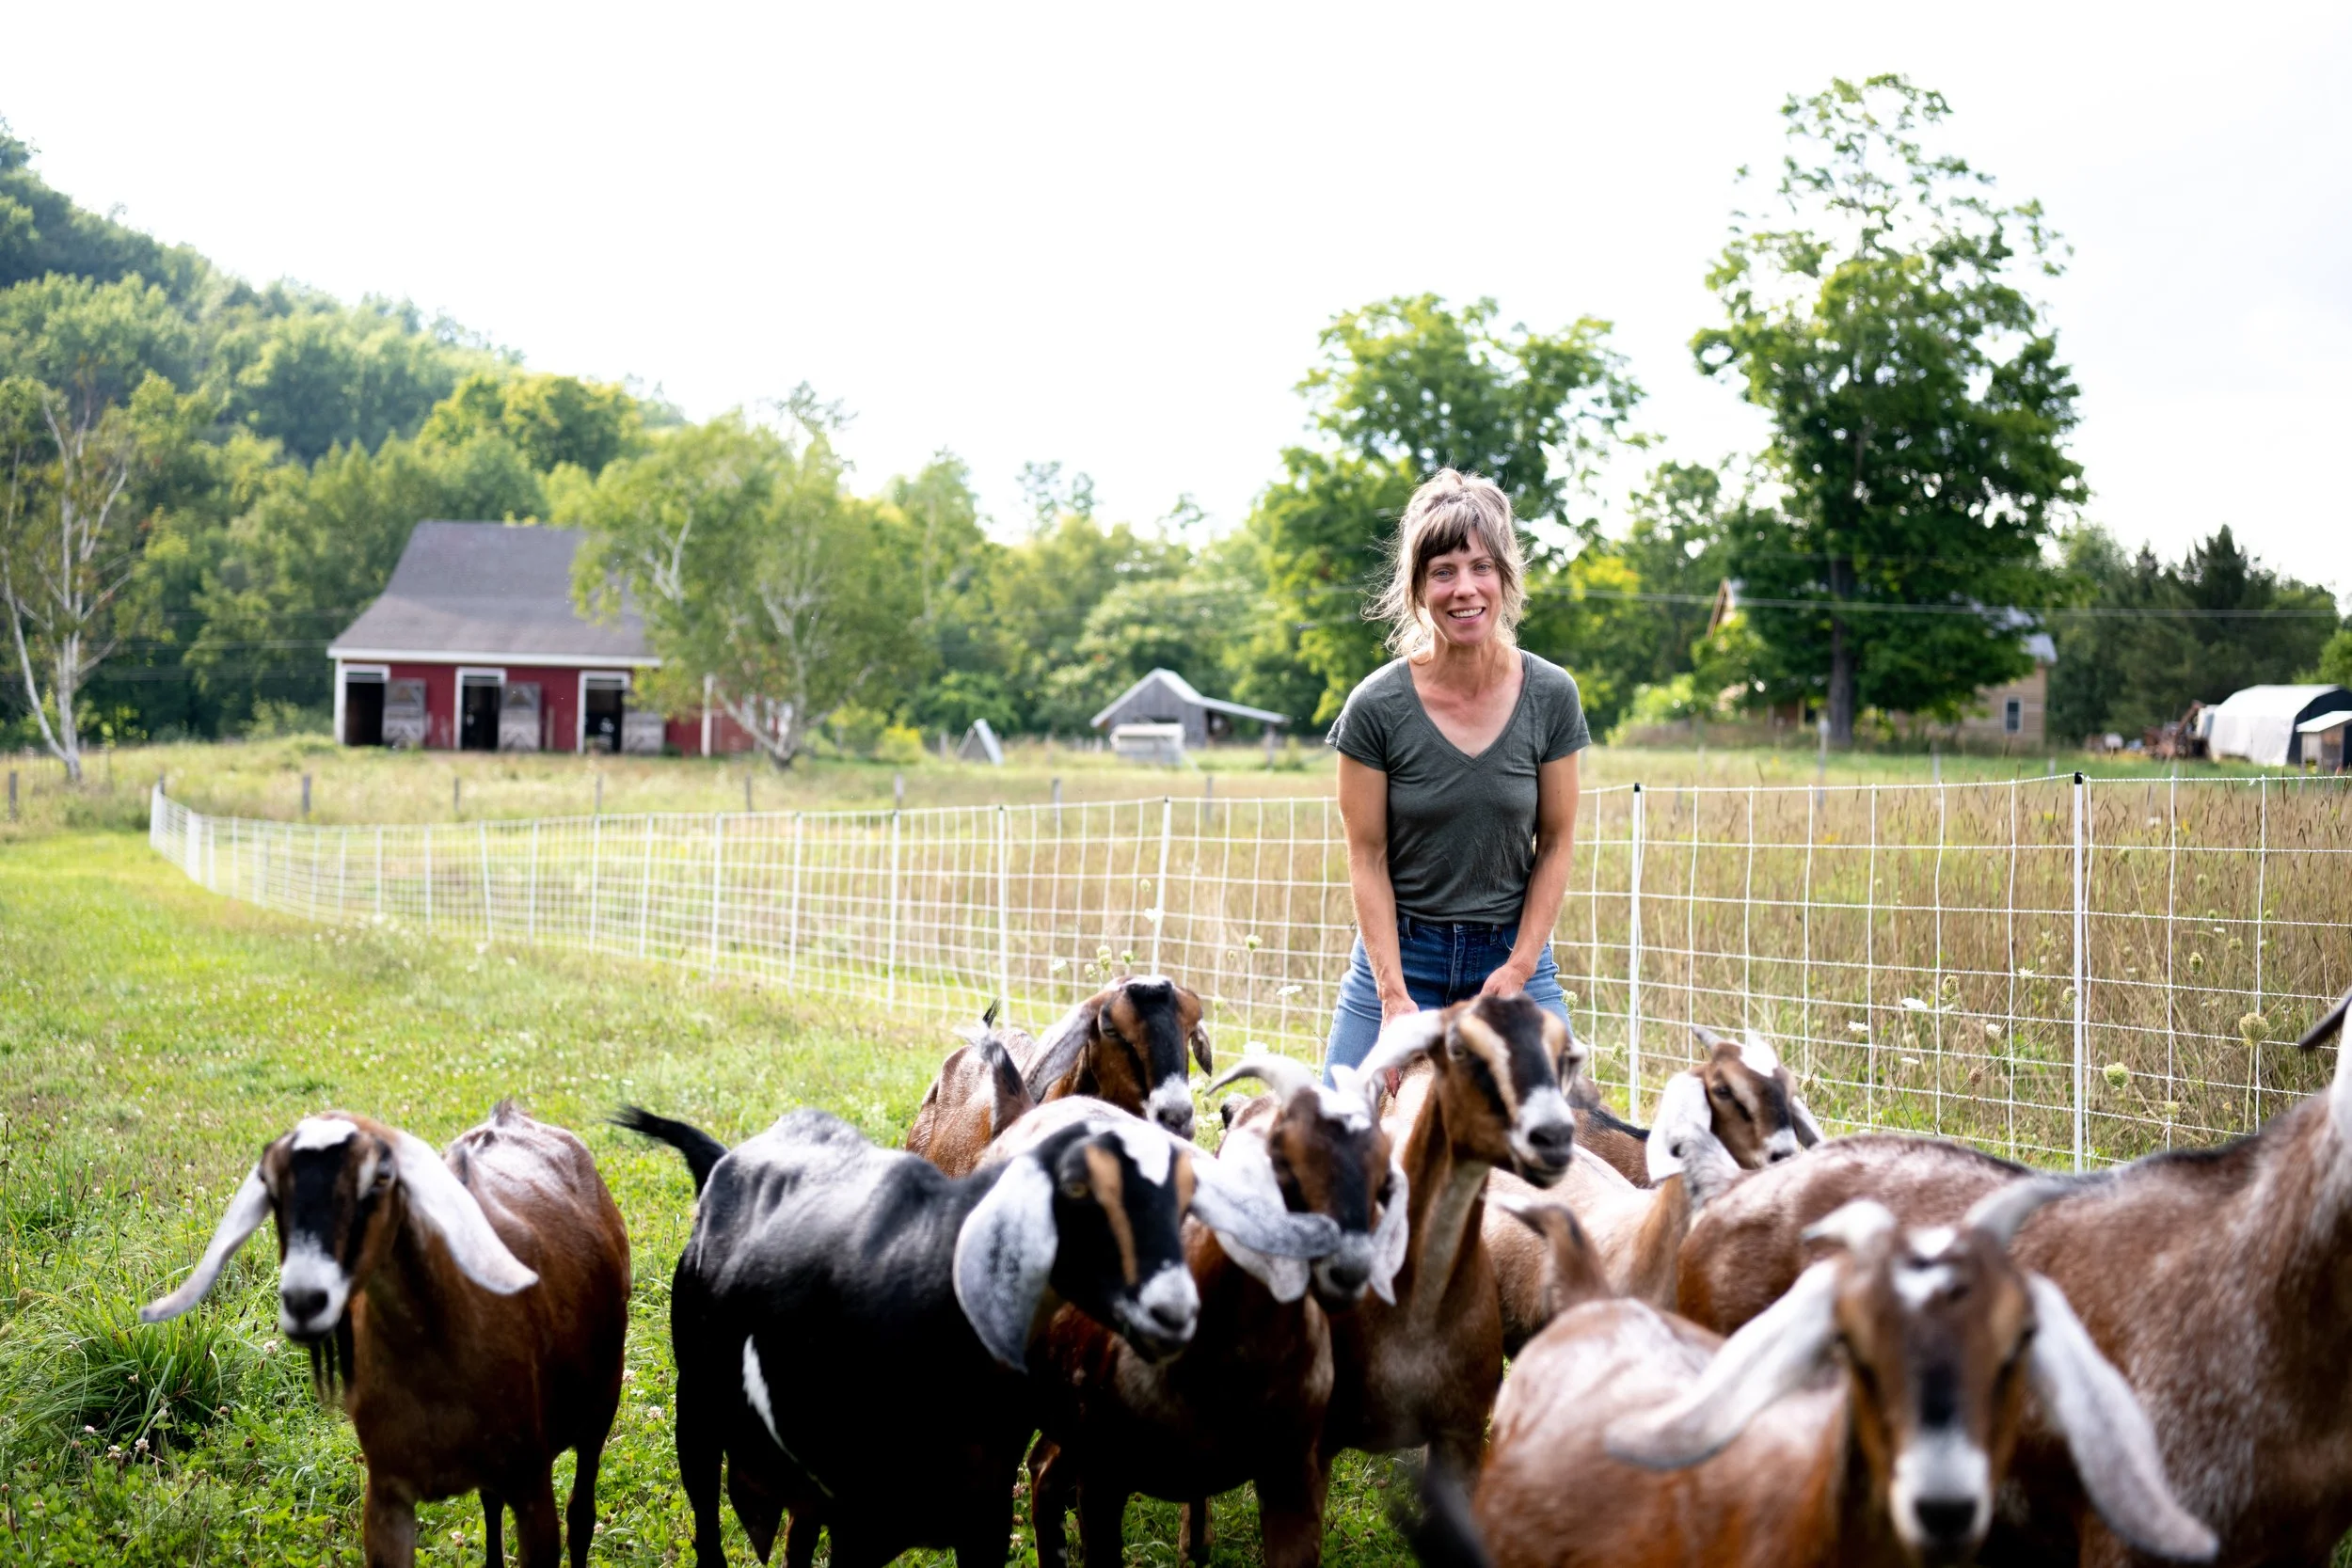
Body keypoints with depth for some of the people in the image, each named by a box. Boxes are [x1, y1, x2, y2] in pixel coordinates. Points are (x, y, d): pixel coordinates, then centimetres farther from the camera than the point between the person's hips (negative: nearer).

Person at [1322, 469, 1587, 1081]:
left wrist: (1519, 968, -7)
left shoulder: (1551, 696, -4)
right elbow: (1367, 858, -6)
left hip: (1514, 954, 1)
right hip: (1399, 952, -1)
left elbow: (1556, 844, 2)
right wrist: (1394, 996, -13)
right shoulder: (1377, 705, -10)